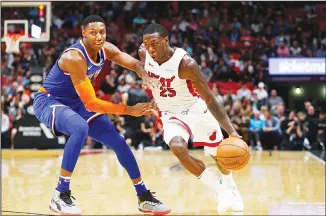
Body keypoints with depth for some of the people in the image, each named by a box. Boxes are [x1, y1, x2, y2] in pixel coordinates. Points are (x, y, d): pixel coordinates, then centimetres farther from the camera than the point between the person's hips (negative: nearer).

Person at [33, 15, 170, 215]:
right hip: (49, 101, -8)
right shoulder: (74, 57, -32)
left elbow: (135, 63, -7)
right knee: (81, 128, -39)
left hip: (76, 103, 8)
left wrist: (146, 78, -31)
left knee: (118, 142, 4)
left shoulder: (106, 49, -9)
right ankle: (60, 196, -31)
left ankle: (144, 197, 17)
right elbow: (90, 103, -33)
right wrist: (128, 110, -33)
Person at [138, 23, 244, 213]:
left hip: (197, 111, -2)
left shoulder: (185, 63, -31)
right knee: (177, 147, -28)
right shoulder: (143, 54, -18)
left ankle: (229, 186, 50)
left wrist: (232, 131, -37)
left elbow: (210, 99, -30)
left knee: (220, 155, 15)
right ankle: (220, 190, -13)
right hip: (171, 114, 2)